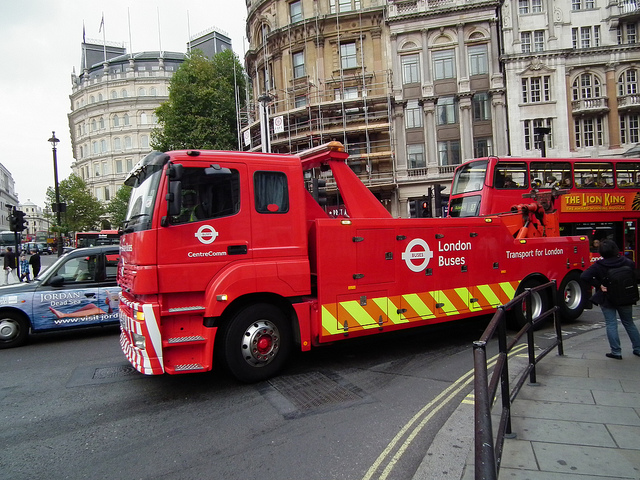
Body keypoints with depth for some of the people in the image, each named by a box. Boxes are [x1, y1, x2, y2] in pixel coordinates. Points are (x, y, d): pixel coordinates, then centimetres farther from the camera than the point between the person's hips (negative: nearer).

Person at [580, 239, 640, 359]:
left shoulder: (599, 266, -16)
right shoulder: (627, 263, -8)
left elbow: (584, 276, -24)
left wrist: (599, 285, -17)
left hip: (606, 299, -3)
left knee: (611, 325, 3)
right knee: (629, 323, 18)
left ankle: (616, 352, 4)